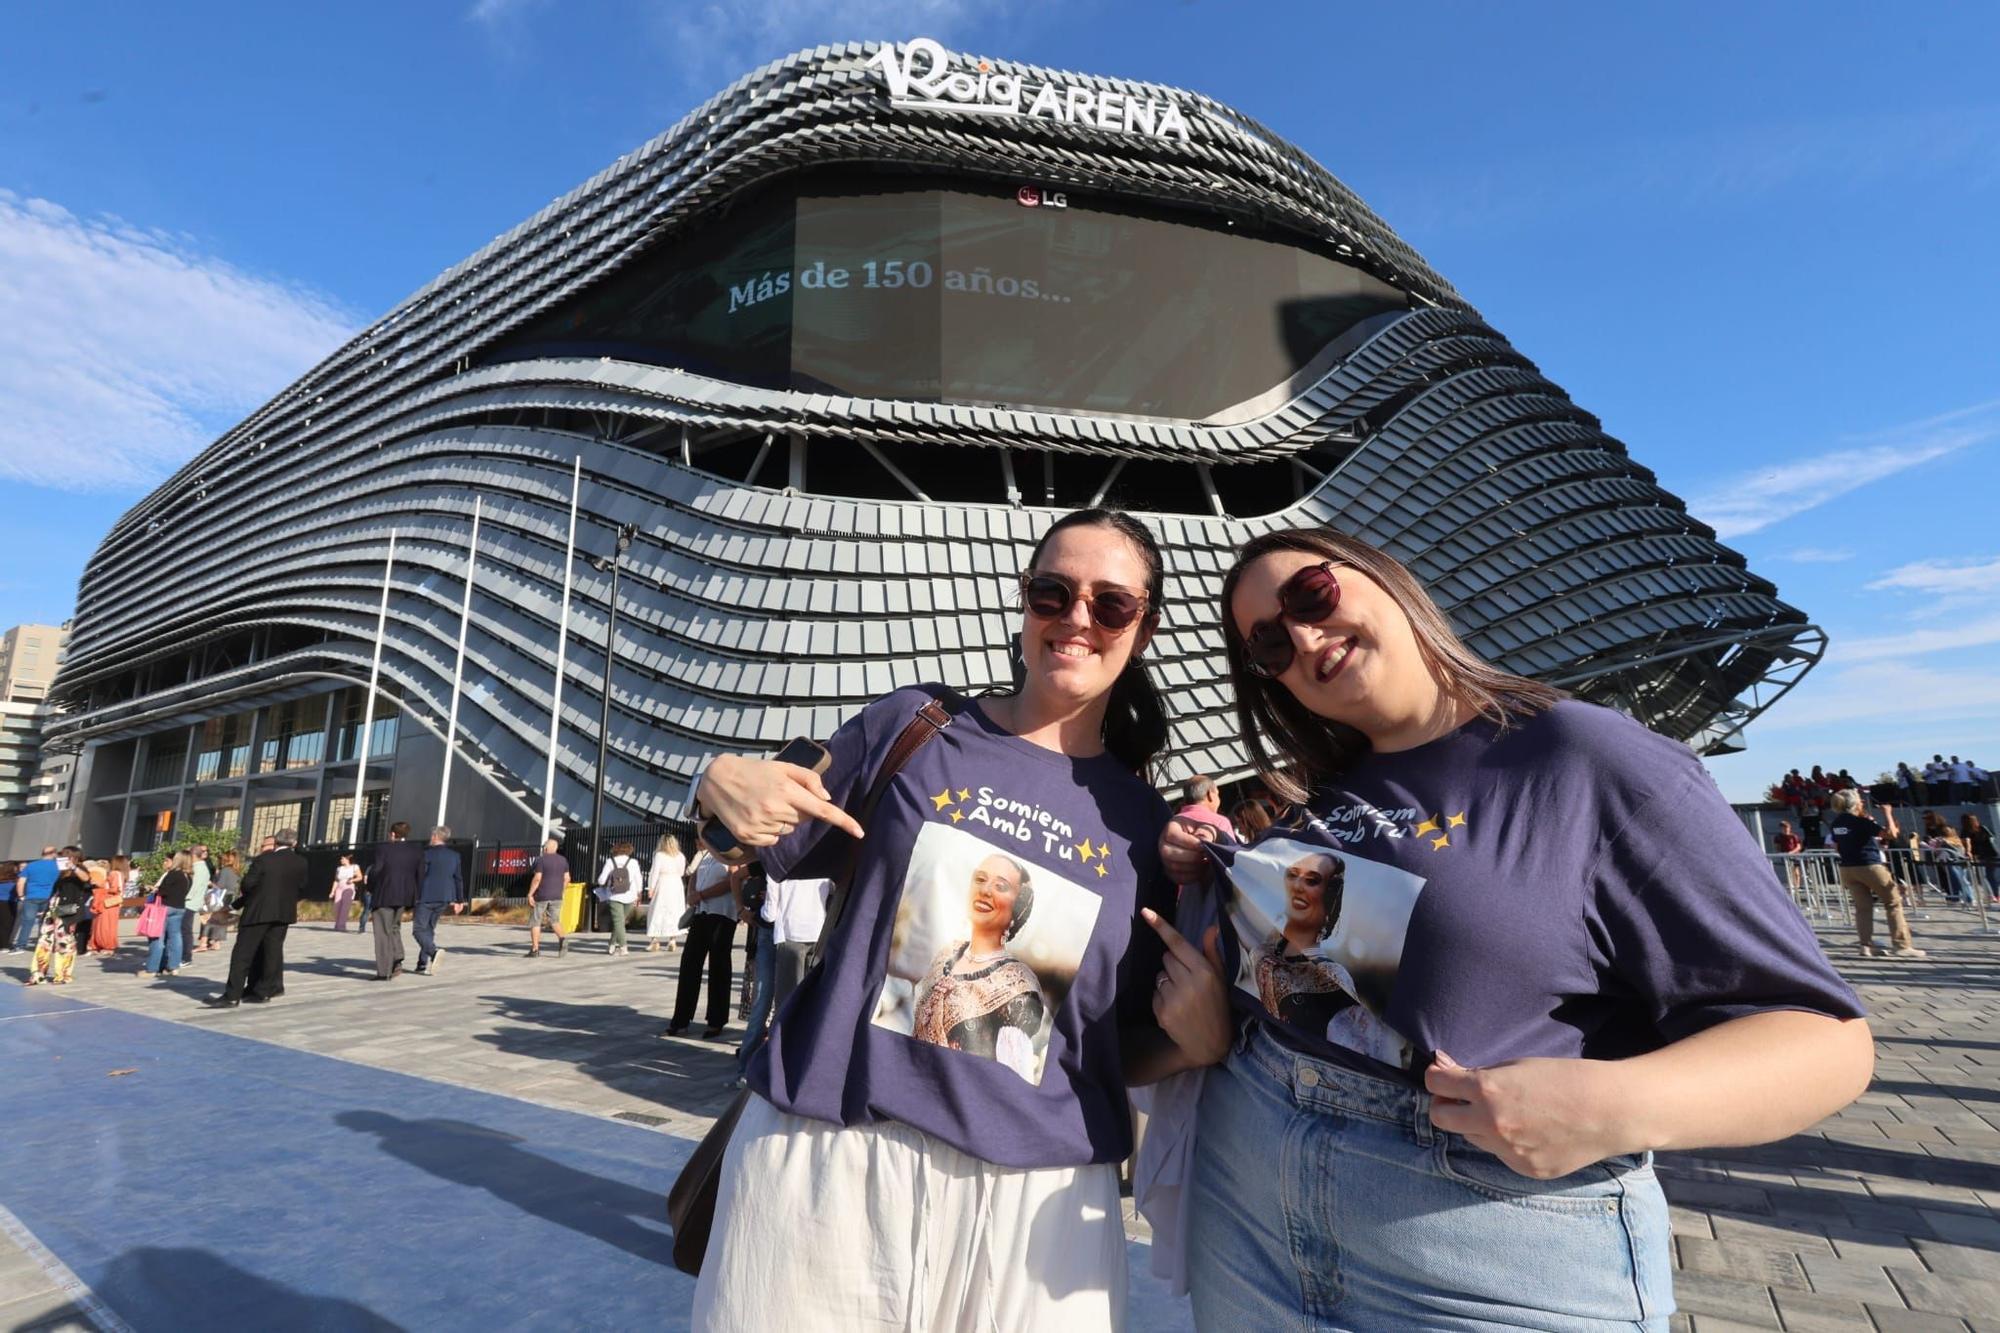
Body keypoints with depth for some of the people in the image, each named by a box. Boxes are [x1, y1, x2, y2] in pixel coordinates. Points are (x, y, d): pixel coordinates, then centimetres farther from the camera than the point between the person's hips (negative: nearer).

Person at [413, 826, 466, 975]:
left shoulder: (428, 853, -8)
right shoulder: (454, 856, 10)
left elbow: (420, 876, -11)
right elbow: (459, 879, 12)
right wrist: (459, 901, 16)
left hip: (426, 897, -6)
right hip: (444, 898, 6)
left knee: (419, 929, -2)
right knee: (429, 929, 14)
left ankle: (434, 951, -26)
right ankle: (423, 965, 13)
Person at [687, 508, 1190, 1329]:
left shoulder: (1147, 827, 1)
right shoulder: (916, 723, -3)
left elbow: (1129, 1052, 7)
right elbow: (773, 858, 6)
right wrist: (721, 786, -13)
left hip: (1034, 1198, 2)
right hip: (823, 1157, -1)